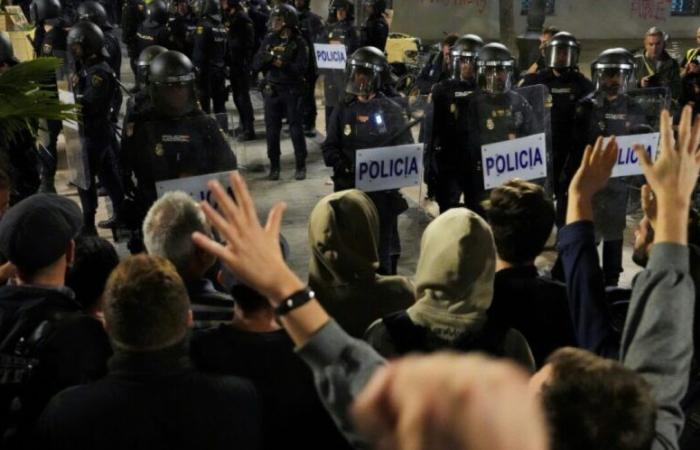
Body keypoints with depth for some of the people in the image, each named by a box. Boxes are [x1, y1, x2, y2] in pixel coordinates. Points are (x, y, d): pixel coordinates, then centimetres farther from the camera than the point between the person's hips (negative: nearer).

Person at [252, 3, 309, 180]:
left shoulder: (298, 42, -3)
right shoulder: (269, 40, 8)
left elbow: (302, 68, -12)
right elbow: (256, 65, 4)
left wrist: (283, 64, -24)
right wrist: (267, 58, -14)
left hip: (292, 91, -3)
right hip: (272, 90, 3)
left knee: (296, 127, -1)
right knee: (272, 129, 4)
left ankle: (301, 166, 7)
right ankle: (274, 166, 13)